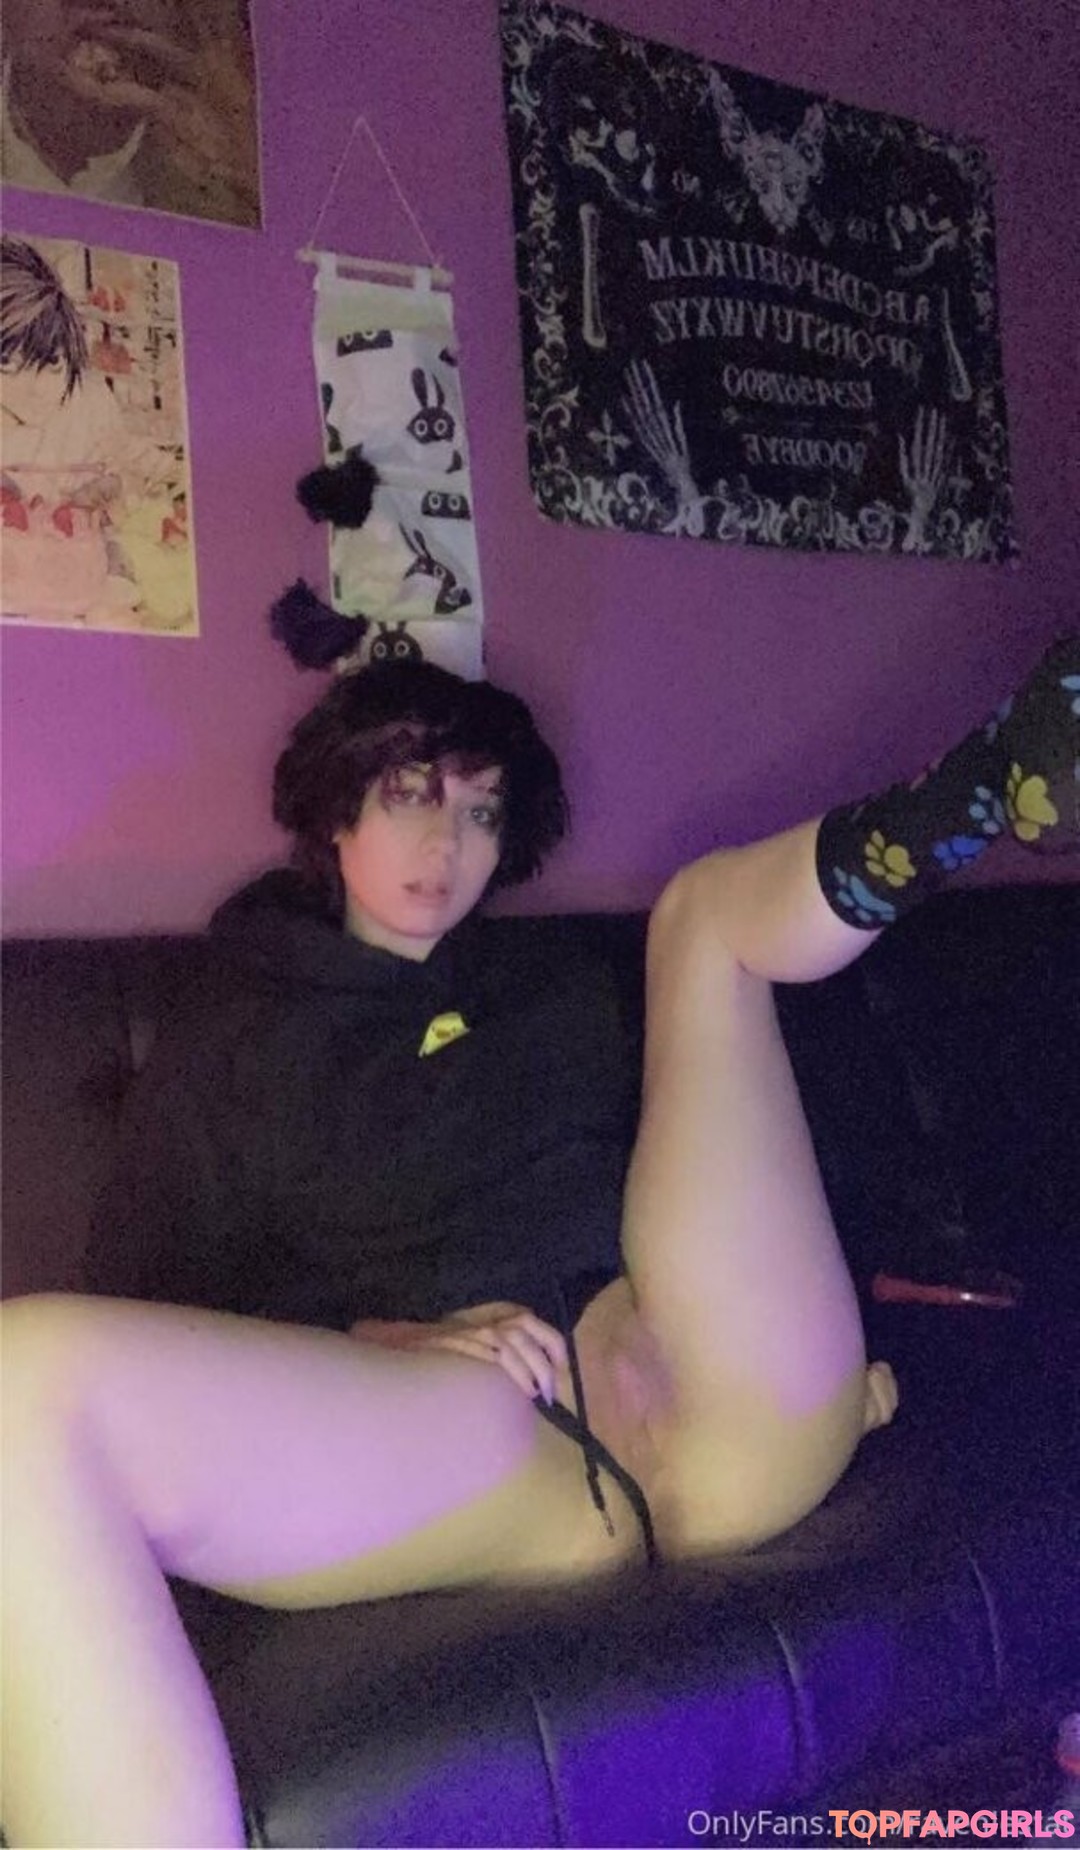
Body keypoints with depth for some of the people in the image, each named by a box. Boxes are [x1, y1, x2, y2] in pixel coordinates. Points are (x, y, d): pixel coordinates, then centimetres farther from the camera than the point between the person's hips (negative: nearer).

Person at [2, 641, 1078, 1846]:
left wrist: (825, 1344, 12)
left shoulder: (558, 1000, 30)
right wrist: (386, 1340, -8)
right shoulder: (227, 1057, 19)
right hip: (460, 1417, -3)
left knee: (707, 902, 9)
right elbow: (193, 1315, 10)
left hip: (696, 1389, 3)